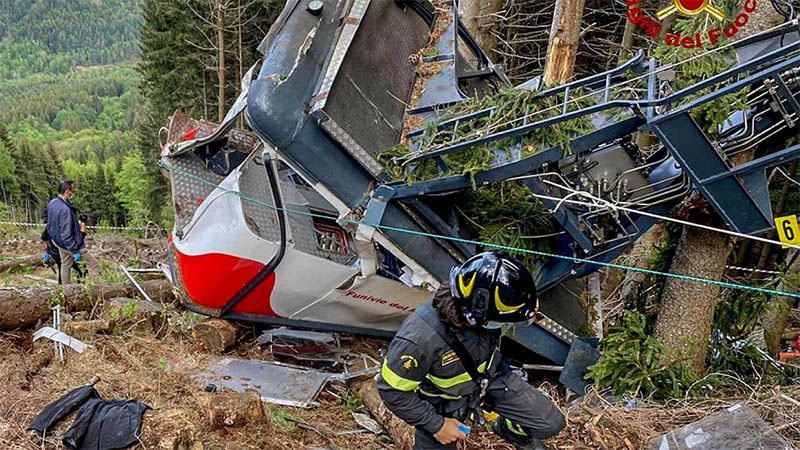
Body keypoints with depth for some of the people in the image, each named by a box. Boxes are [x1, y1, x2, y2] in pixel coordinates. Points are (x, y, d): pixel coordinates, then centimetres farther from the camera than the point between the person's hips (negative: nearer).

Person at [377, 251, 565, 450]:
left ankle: (505, 427, 34)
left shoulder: (480, 314, -27)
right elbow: (392, 390, -26)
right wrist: (437, 425, -18)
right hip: (444, 403, -4)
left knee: (550, 424, 5)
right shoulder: (419, 338, -42)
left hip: (491, 379, 4)